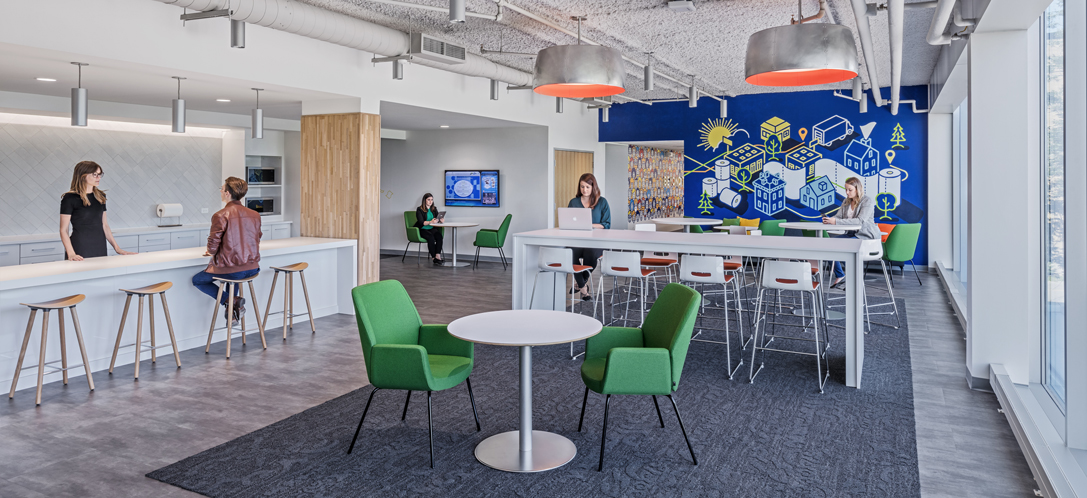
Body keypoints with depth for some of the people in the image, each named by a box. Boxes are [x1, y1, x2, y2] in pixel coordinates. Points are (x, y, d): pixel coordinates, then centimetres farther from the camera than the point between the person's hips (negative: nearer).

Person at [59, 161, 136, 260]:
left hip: (100, 248, 5)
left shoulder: (100, 196, 9)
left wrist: (117, 248, 8)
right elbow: (63, 230, -9)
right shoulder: (70, 198, -7)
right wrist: (71, 254, -20)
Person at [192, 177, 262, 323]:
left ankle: (230, 301, 1)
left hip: (230, 270, -6)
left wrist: (212, 251, 11)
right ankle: (234, 306, 31)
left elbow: (212, 247, -14)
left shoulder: (220, 215, -15)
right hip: (252, 268, 6)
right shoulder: (255, 215, 3)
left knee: (197, 280, 20)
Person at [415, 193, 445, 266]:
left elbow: (438, 218, 6)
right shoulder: (419, 209, -4)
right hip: (422, 230, -5)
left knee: (439, 234, -29)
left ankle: (438, 256, -37)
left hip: (431, 229, 5)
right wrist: (430, 222, -33)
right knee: (430, 236, -35)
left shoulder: (434, 209, 15)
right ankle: (434, 257, -28)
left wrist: (440, 220, -19)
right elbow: (421, 222, -16)